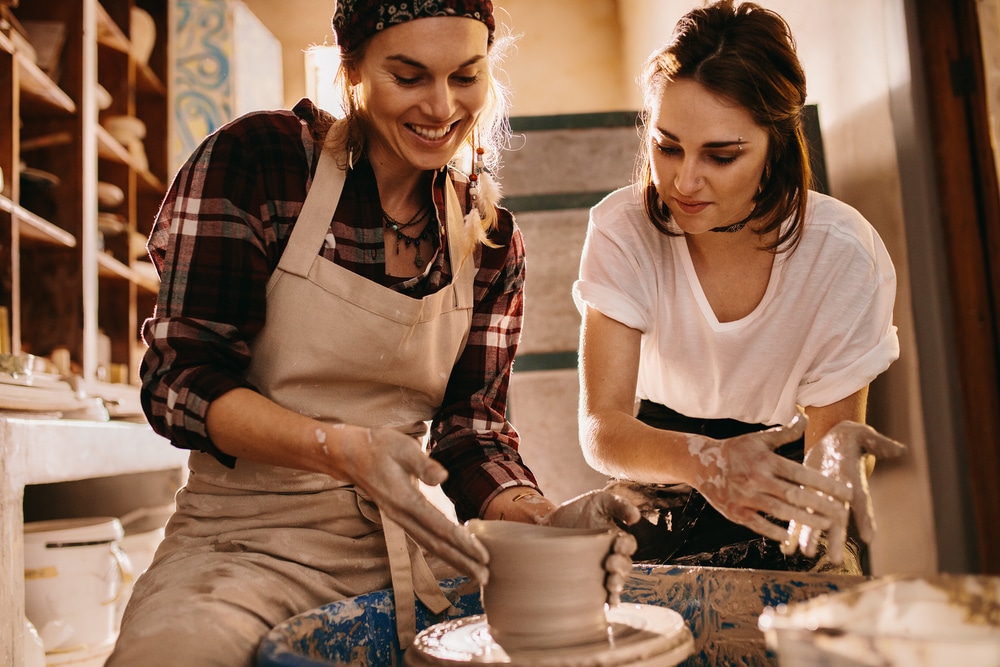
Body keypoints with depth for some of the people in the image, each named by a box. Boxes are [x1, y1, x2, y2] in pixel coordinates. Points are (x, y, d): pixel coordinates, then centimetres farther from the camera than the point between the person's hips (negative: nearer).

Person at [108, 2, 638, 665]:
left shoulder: (492, 239, 5)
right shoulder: (255, 160, -9)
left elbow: (472, 429, 3)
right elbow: (180, 381, -12)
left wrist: (542, 517, -18)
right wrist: (341, 449, -29)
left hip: (406, 547, 5)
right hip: (248, 540, -4)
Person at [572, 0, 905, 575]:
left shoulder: (842, 256, -18)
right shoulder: (623, 231, -17)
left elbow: (832, 430, -9)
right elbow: (601, 428, -22)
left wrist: (837, 453, -34)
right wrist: (703, 461, -43)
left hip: (783, 532, 0)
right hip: (658, 513, 1)